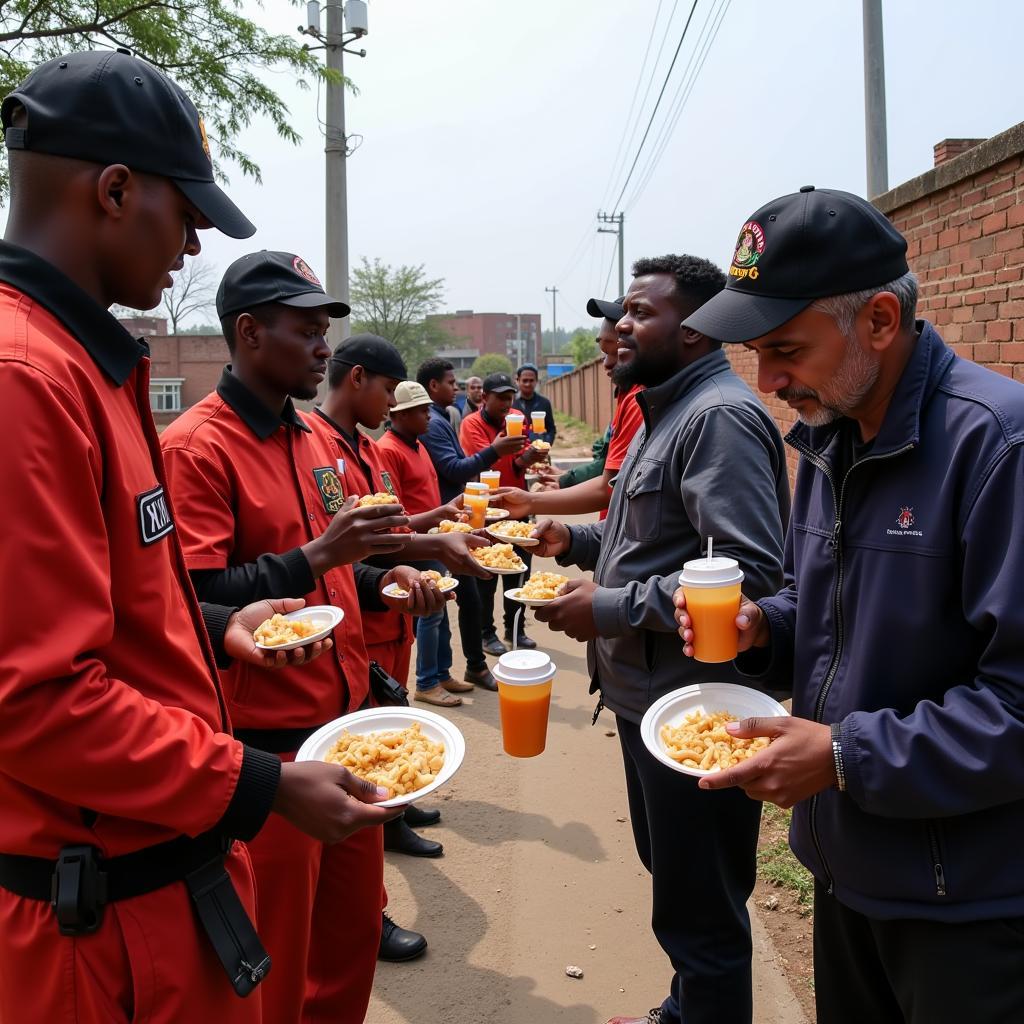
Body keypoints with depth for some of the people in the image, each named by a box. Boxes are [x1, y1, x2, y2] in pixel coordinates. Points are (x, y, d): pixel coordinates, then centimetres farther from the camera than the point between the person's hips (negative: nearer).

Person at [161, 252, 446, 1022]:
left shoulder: (312, 437, 11)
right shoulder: (197, 447, -14)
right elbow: (197, 603, -21)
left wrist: (382, 582, 3)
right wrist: (318, 555, -28)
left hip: (347, 721, 8)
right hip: (268, 741, -8)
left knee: (357, 921, 21)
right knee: (277, 956, 10)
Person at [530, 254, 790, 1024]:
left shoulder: (720, 417, -20)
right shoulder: (668, 410, 14)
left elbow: (748, 571, -29)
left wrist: (611, 608, -24)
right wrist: (579, 541, 8)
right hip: (649, 694, 11)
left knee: (699, 915, 6)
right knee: (673, 876, 26)